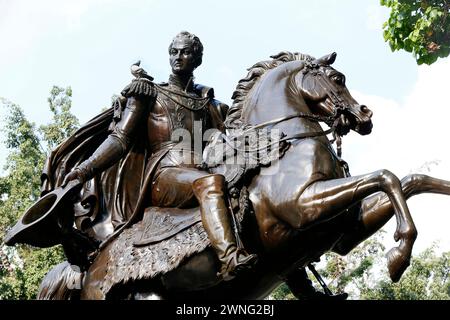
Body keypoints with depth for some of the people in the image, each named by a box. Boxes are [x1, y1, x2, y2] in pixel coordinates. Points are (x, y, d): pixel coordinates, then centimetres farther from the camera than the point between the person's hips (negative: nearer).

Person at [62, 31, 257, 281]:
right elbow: (120, 138, 6)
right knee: (212, 182, -37)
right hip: (164, 175, -5)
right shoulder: (149, 94, 16)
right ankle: (230, 260, -55)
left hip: (200, 173, 6)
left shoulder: (208, 103, 27)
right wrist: (85, 169, -5)